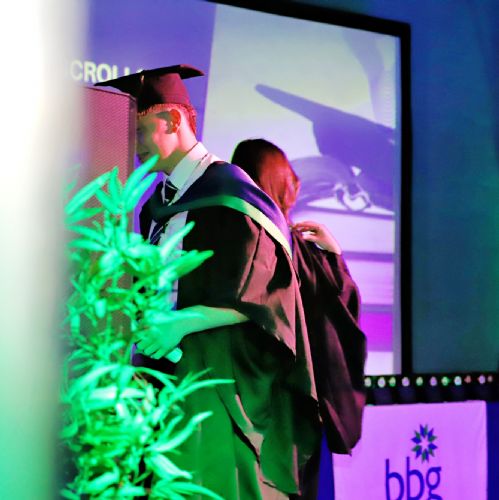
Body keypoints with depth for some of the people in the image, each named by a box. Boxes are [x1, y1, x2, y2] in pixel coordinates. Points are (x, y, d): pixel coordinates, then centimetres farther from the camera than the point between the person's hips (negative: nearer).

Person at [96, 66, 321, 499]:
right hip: (167, 372, 7)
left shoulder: (228, 194, -9)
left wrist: (182, 323, -20)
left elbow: (255, 296, -13)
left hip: (220, 377, -7)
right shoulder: (157, 203, 15)